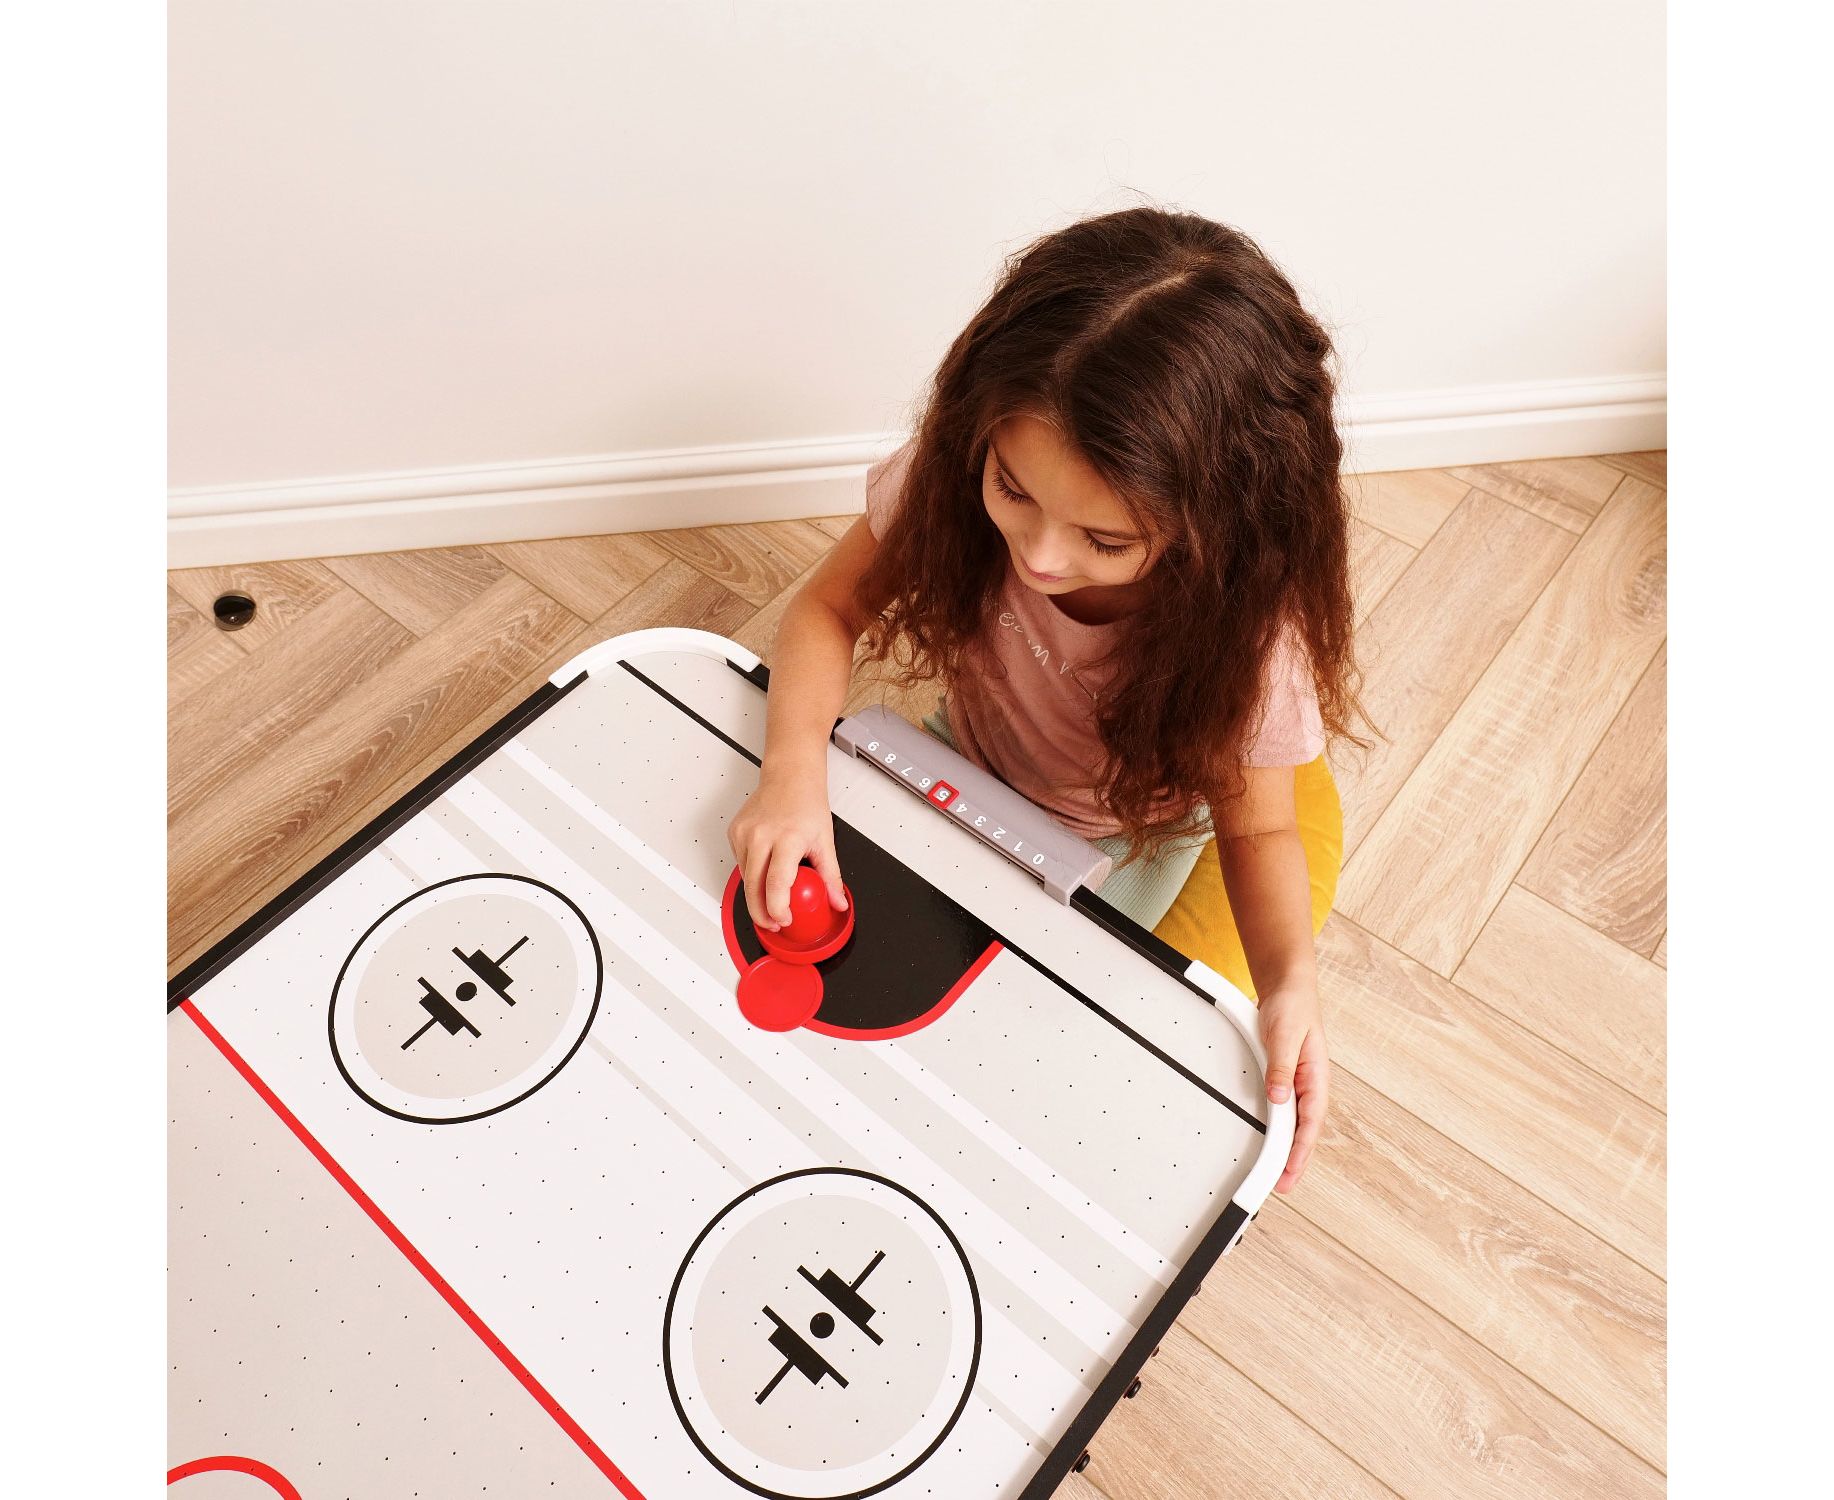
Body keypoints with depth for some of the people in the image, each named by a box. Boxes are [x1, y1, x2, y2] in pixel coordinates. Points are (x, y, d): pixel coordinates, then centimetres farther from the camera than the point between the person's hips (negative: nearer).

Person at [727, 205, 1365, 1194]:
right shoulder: (959, 472, -32)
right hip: (963, 766, 3)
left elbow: (1256, 828, -20)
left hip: (1119, 842, -2)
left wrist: (1291, 983, -39)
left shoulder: (1244, 626, -35)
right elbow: (827, 609, -19)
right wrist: (794, 768, -37)